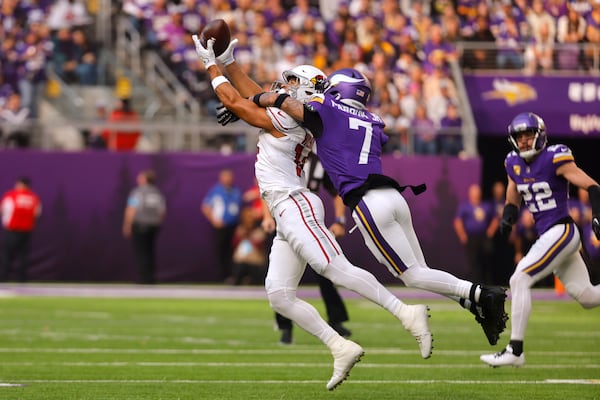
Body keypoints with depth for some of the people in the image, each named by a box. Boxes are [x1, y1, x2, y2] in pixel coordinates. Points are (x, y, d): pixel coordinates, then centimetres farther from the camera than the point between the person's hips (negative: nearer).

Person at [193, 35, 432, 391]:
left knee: (336, 269, -22)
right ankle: (341, 348, -3)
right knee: (279, 296, 3)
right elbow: (257, 97, 30)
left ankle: (406, 313, -28)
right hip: (289, 215, 10)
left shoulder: (283, 119, -9)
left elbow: (234, 101, 1)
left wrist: (212, 66, 13)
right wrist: (229, 62, 32)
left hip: (294, 205, -10)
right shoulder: (299, 121, 17)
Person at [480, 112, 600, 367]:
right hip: (547, 235, 8)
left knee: (519, 280, -14)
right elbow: (513, 202, 20)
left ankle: (515, 350, -10)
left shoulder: (555, 159, -12)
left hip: (561, 231, -8)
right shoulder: (514, 164, 9)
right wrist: (508, 218, -1)